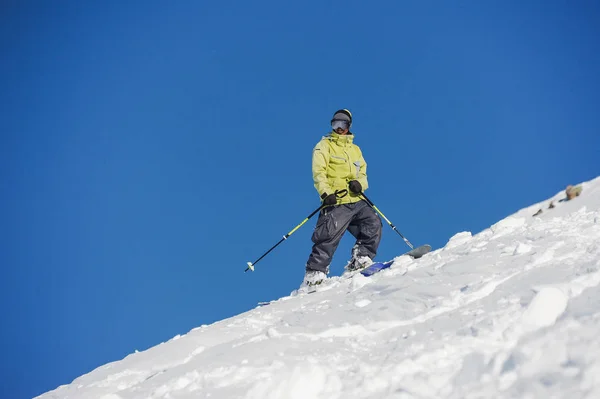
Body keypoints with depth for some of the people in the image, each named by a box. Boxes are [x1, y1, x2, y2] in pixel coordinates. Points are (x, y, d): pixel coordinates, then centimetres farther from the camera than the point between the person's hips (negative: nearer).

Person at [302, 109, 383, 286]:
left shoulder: (355, 149, 24)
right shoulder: (324, 146, 7)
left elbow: (363, 174, 22)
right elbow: (318, 172, -5)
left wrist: (359, 183, -4)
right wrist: (325, 192, -22)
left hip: (357, 201, 6)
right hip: (336, 202, -6)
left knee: (373, 224, -10)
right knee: (328, 238, -13)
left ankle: (360, 260, 0)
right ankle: (314, 274, -9)